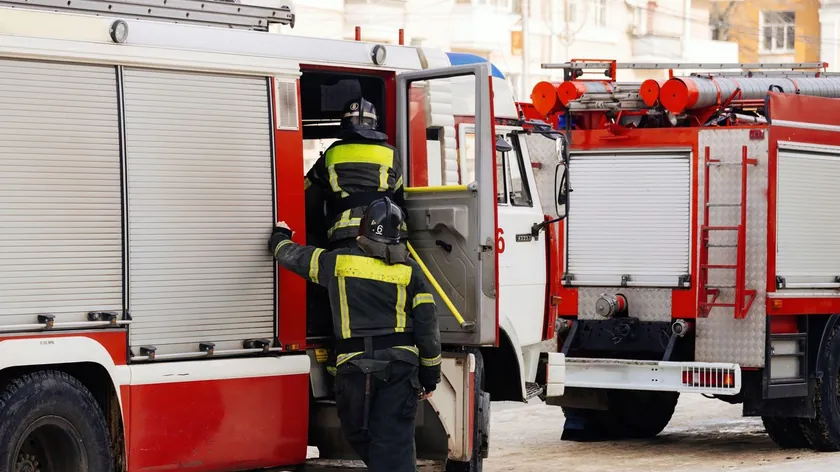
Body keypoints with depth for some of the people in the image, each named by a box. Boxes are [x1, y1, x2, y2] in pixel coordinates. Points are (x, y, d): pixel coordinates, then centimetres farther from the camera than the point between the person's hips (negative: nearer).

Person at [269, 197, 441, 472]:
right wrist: (430, 377, 12)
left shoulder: (338, 262, 5)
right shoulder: (409, 270, 5)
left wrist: (279, 238, 44)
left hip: (354, 366, -1)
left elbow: (294, 256, 20)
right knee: (394, 443, -5)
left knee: (358, 434, 19)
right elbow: (428, 327, 3)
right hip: (400, 366, 1)